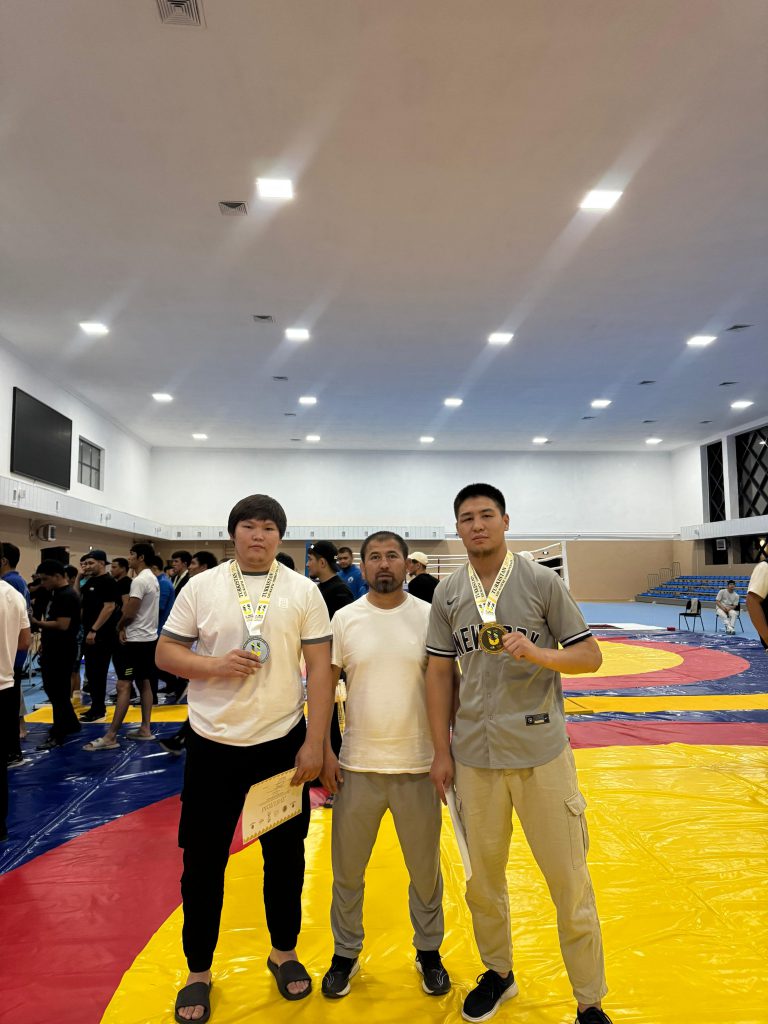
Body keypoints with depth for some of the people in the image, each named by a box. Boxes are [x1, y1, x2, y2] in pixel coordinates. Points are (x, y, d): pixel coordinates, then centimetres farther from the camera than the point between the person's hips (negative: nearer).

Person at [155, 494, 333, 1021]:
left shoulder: (304, 590, -4)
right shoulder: (201, 586, -2)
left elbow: (320, 669, -4)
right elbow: (166, 652, 0)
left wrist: (315, 742, -9)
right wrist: (216, 665, -19)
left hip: (283, 741, 0)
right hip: (213, 743, 0)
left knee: (285, 854, 16)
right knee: (204, 860, 11)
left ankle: (284, 951, 40)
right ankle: (199, 971, 34)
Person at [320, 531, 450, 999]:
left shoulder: (430, 617, -5)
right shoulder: (344, 619, -4)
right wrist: (325, 752, -2)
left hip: (417, 766, 0)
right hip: (357, 766, 1)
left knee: (425, 869, 16)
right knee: (347, 870, 15)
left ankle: (429, 951, 41)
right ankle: (346, 953, 39)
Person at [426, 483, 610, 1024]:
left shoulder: (542, 581, -5)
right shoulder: (447, 594, 3)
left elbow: (590, 656, -3)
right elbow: (440, 673, 7)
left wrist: (538, 653, -23)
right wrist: (442, 751, 6)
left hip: (541, 752, -2)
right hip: (475, 756, 3)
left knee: (569, 879, 7)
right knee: (483, 875, 17)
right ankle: (498, 973, 42)